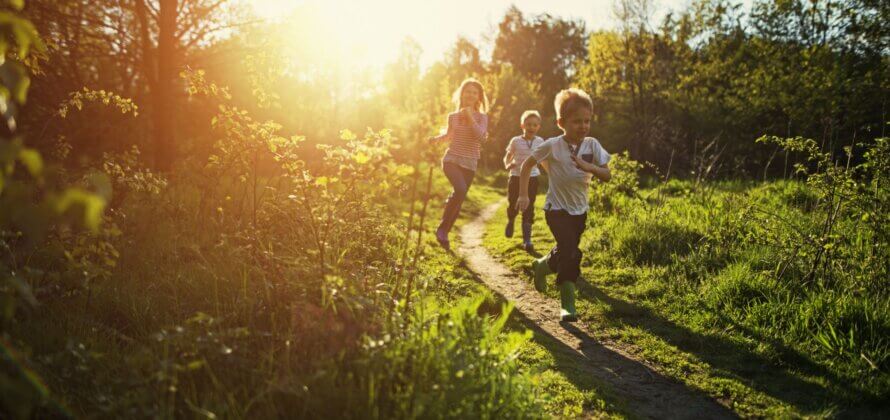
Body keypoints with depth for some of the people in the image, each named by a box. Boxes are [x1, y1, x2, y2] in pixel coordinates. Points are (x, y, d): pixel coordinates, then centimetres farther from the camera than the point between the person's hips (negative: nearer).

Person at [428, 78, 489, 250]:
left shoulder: (481, 117, 1)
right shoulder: (453, 116, 5)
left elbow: (481, 136, -18)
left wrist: (470, 117, -19)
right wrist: (437, 138, 5)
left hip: (469, 165, 2)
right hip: (451, 160, -1)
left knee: (458, 201, 6)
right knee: (460, 190, -28)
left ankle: (444, 233, 25)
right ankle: (442, 228, -15)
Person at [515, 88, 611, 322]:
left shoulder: (592, 145, -7)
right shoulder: (552, 146, -15)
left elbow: (607, 176, -11)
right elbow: (527, 165, -3)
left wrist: (588, 167, -31)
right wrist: (523, 195, -7)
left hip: (580, 210, 5)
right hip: (557, 209, -5)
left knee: (566, 251, 18)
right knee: (570, 252, -20)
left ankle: (541, 266, 50)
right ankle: (567, 304, -7)